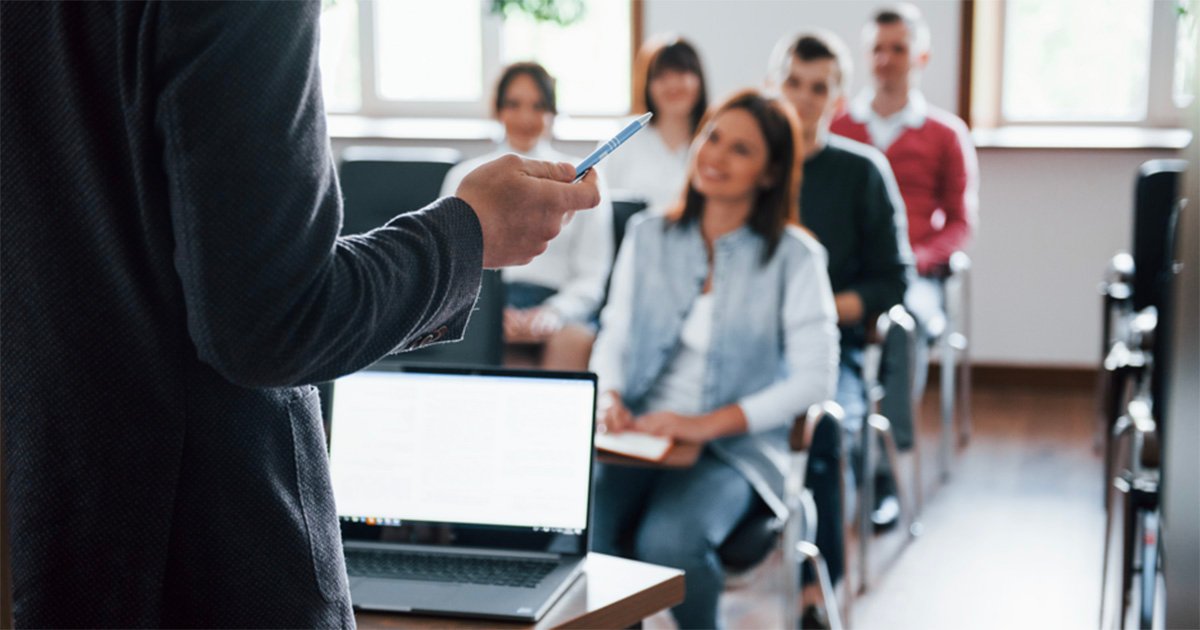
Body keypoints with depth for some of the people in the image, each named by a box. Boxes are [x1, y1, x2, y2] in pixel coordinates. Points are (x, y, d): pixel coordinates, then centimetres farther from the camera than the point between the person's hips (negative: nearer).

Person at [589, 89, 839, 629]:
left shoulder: (793, 257, -1)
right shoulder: (649, 237, 11)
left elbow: (815, 378, -7)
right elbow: (614, 336, 13)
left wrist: (711, 423, -17)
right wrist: (609, 396, -9)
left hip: (734, 448, -3)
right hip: (638, 437, 3)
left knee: (669, 542, -32)